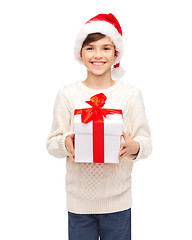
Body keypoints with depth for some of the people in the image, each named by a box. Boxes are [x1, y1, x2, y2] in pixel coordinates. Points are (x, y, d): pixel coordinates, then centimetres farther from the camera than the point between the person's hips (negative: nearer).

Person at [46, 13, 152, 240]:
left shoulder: (131, 94, -1)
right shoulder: (67, 94, -1)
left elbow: (146, 141, 1)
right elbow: (52, 142, 2)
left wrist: (134, 147, -21)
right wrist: (65, 143, -19)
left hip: (118, 199, 0)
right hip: (79, 198, 0)